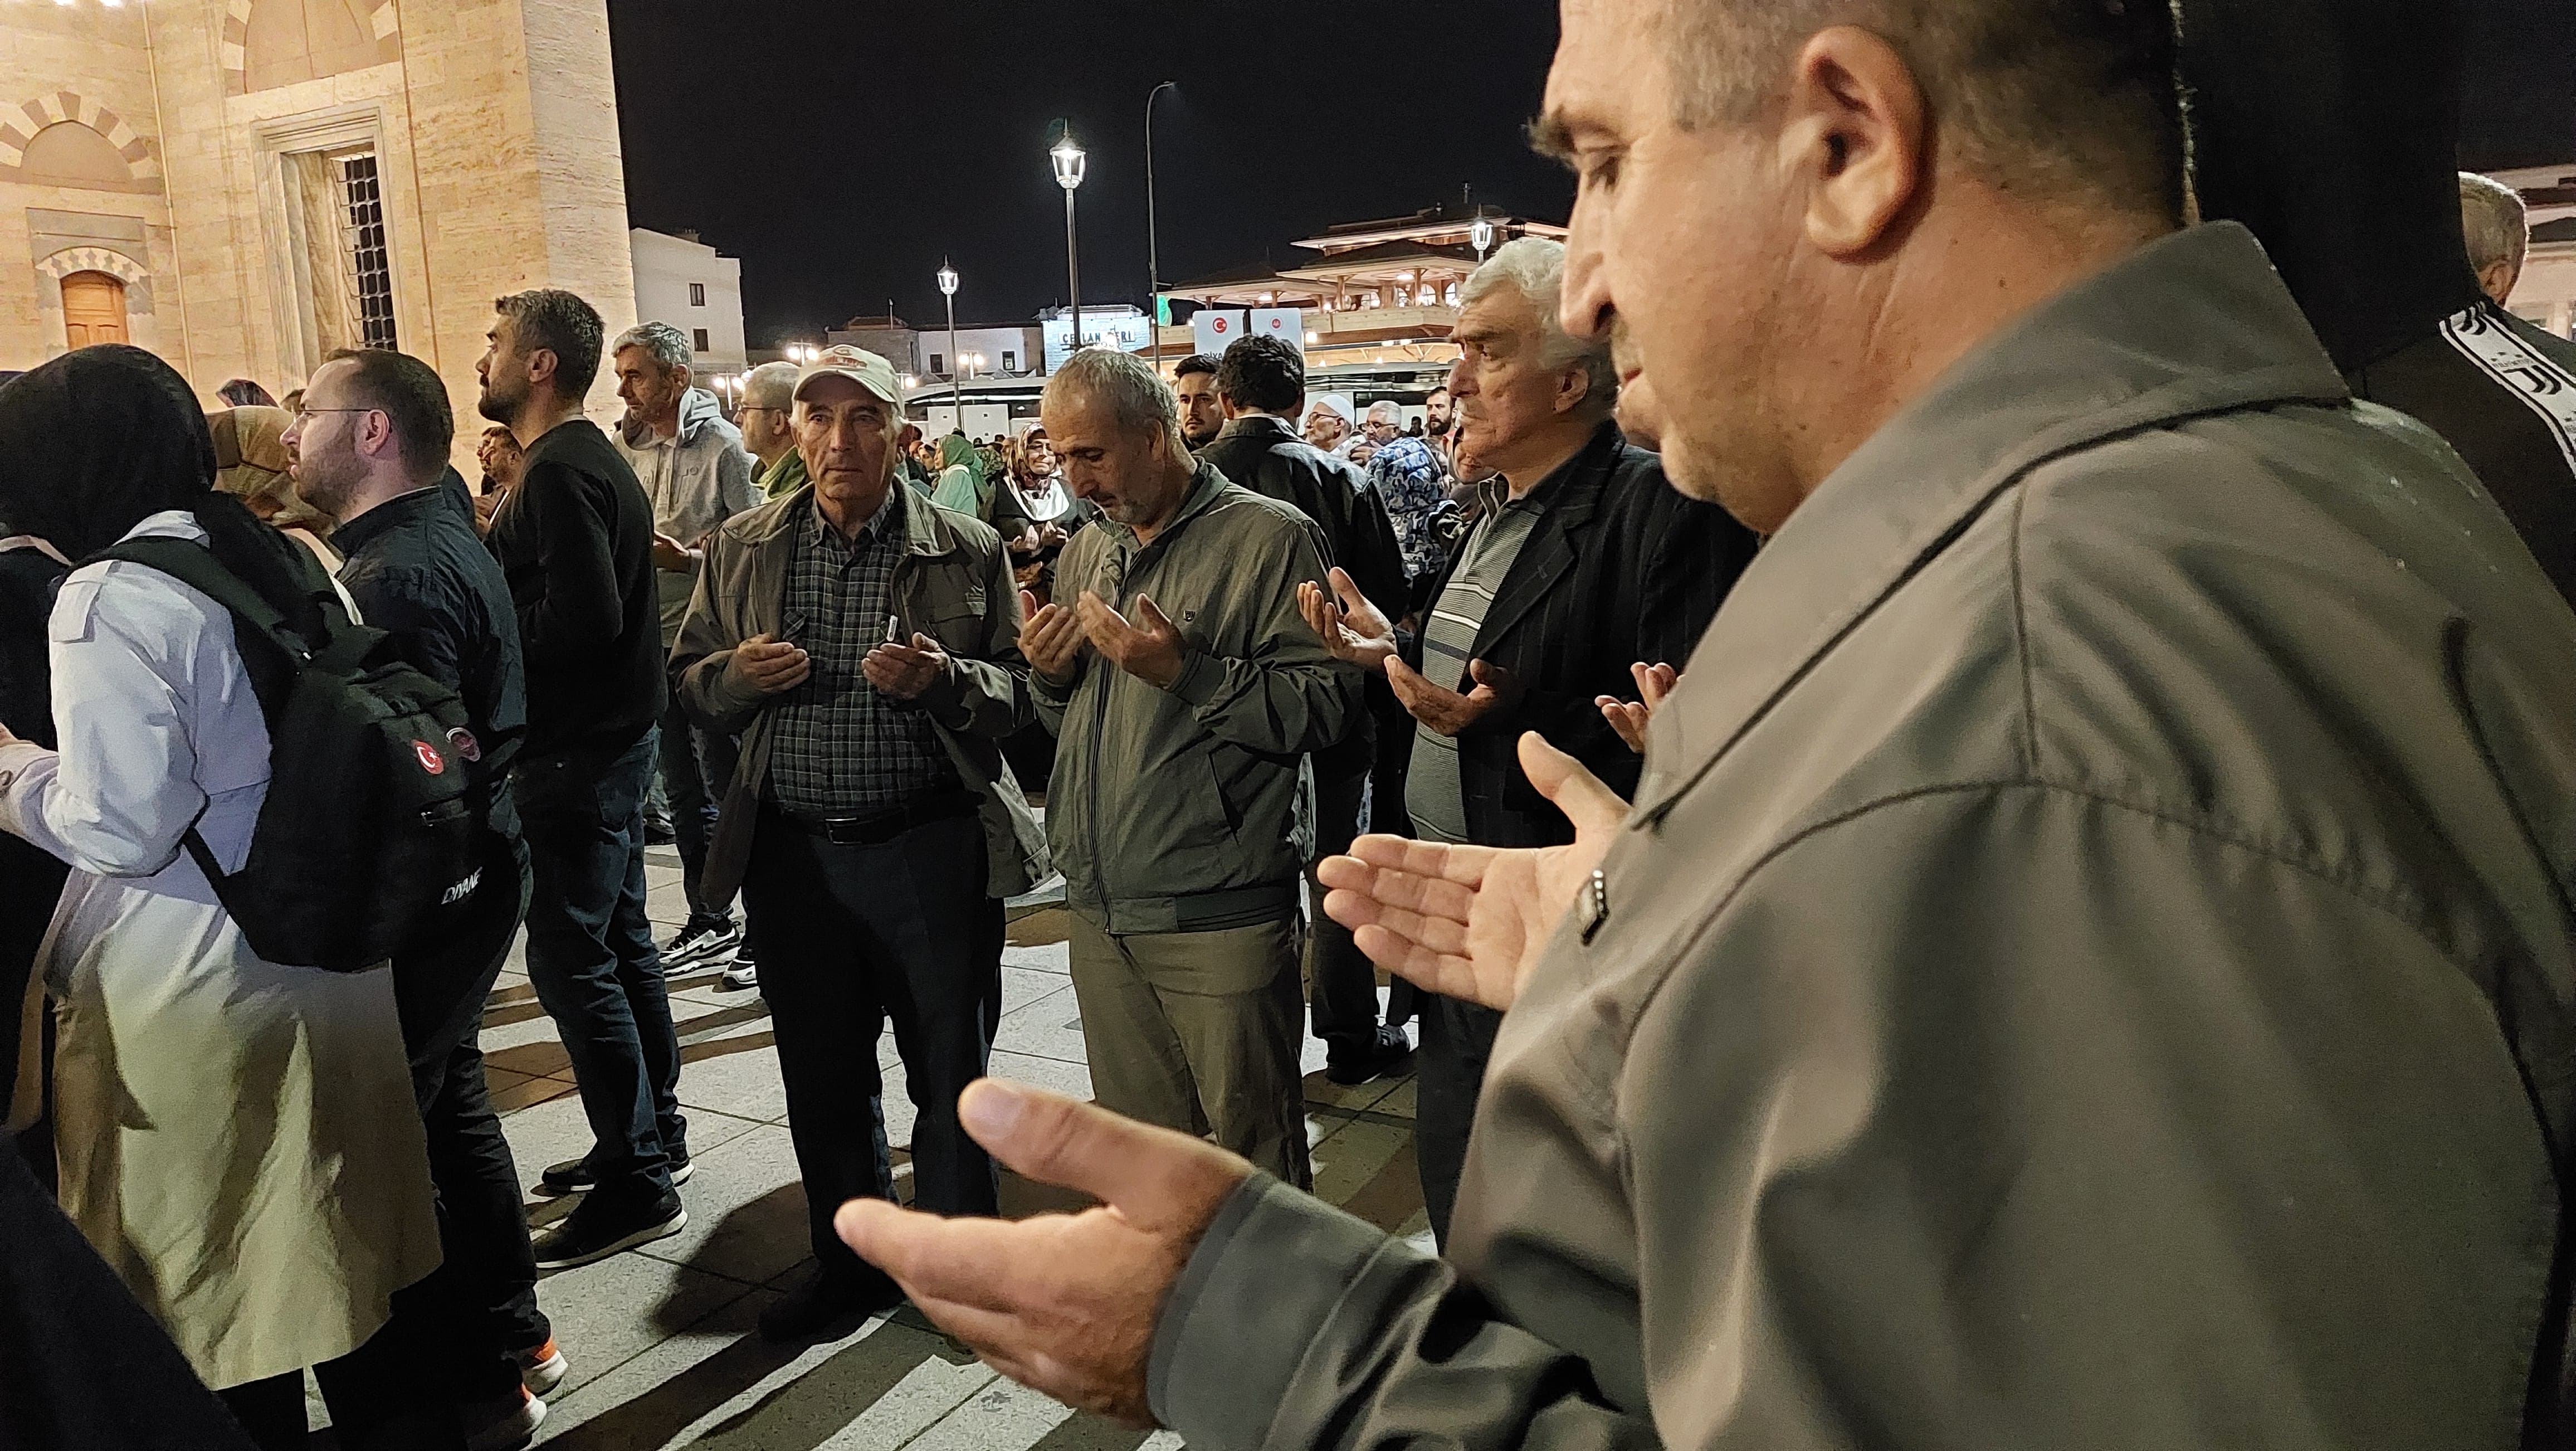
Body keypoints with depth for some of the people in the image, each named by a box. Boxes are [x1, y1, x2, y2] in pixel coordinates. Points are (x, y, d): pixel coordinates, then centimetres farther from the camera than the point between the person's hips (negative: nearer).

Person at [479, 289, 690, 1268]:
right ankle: (654, 1135, 30)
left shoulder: (561, 472, -17)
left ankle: (636, 1183, 3)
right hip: (609, 737, 11)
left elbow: (585, 617, -27)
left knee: (570, 959, -5)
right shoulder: (594, 459, 15)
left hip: (578, 753, -11)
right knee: (618, 939, 17)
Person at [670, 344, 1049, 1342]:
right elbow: (688, 679, 13)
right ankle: (851, 1261, 34)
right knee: (822, 1075, 15)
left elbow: (1023, 691, -1)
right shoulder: (740, 553, 7)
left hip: (932, 849, -3)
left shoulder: (968, 553, -1)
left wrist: (945, 679, -21)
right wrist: (737, 675, -9)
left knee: (950, 1071, 9)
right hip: (796, 855, 3)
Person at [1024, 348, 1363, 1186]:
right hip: (1101, 909, 7)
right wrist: (1049, 677, 2)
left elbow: (1329, 707, -16)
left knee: (1253, 1150, 6)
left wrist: (1187, 672, -21)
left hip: (1218, 915, -6)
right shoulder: (1086, 552, 15)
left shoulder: (1269, 538, -7)